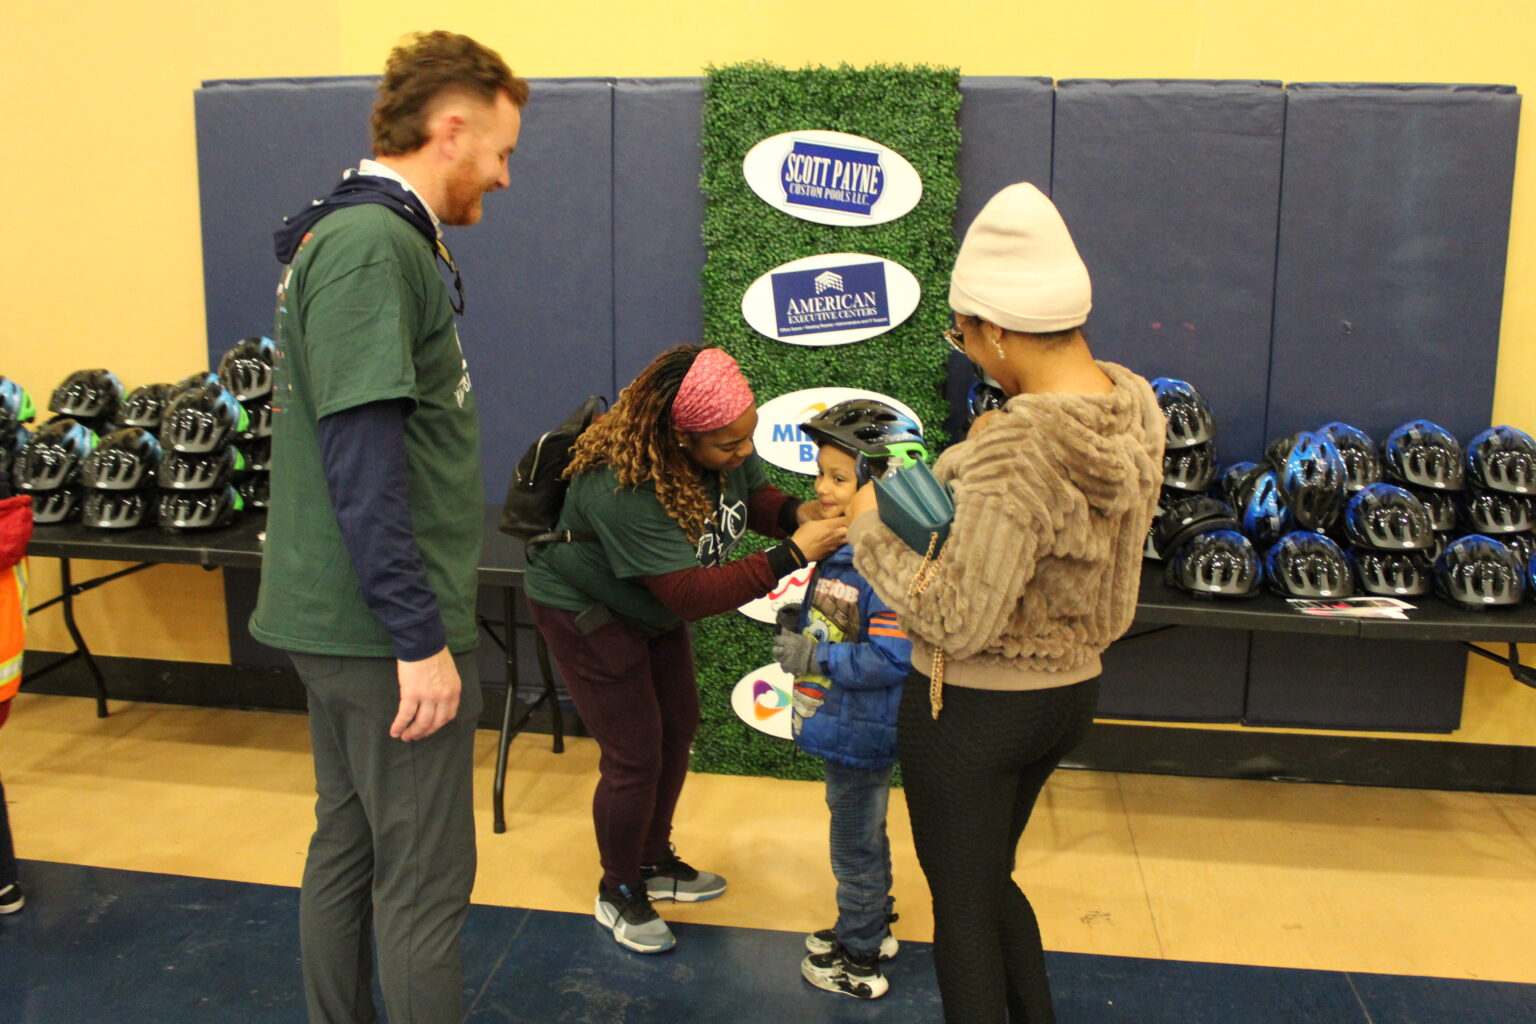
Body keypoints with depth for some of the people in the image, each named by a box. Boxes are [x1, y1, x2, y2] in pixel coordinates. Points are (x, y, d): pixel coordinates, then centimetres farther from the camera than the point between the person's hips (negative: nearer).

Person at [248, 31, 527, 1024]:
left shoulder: (357, 236, 14)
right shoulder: (375, 245, -17)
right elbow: (361, 457, -23)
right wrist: (420, 637, -21)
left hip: (337, 617, 10)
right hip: (389, 628, -10)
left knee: (347, 844, 19)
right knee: (425, 880, 1)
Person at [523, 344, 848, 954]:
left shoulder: (727, 445, -18)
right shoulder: (624, 488, -40)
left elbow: (754, 495, 1)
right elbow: (691, 595, -41)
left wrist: (797, 512, -23)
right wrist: (793, 554, -44)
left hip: (650, 603, 8)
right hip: (584, 611, -8)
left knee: (678, 727, 15)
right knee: (634, 757, -4)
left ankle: (654, 862, 36)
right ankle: (618, 892, 20)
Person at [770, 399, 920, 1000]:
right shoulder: (840, 548, 2)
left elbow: (893, 657, -33)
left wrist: (817, 657, -27)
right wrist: (802, 625, 1)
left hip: (860, 735, -9)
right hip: (842, 726, 9)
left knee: (855, 844, 9)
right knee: (862, 832, 26)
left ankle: (859, 963, 29)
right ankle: (871, 928, 47)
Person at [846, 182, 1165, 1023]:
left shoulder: (1012, 449, -30)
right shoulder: (1135, 406, -4)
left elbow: (959, 620, -27)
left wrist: (872, 527, -16)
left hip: (975, 708, -8)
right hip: (1071, 689, 9)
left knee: (961, 903, 13)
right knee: (989, 877, 29)